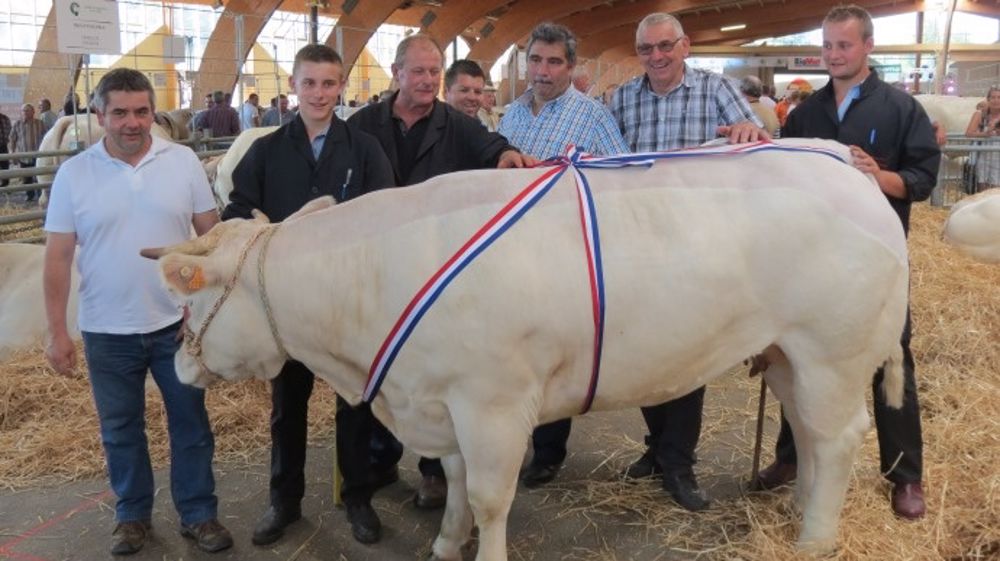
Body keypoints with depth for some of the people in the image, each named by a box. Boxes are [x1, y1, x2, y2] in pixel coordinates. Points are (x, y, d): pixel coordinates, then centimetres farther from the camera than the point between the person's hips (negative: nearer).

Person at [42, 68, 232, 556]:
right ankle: (132, 515, 33)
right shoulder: (74, 174, -4)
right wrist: (56, 331, -4)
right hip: (107, 332, 0)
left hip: (178, 324, 0)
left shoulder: (184, 162, -4)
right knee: (120, 430, 15)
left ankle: (199, 515, 25)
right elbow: (57, 258, -2)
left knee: (191, 424, 10)